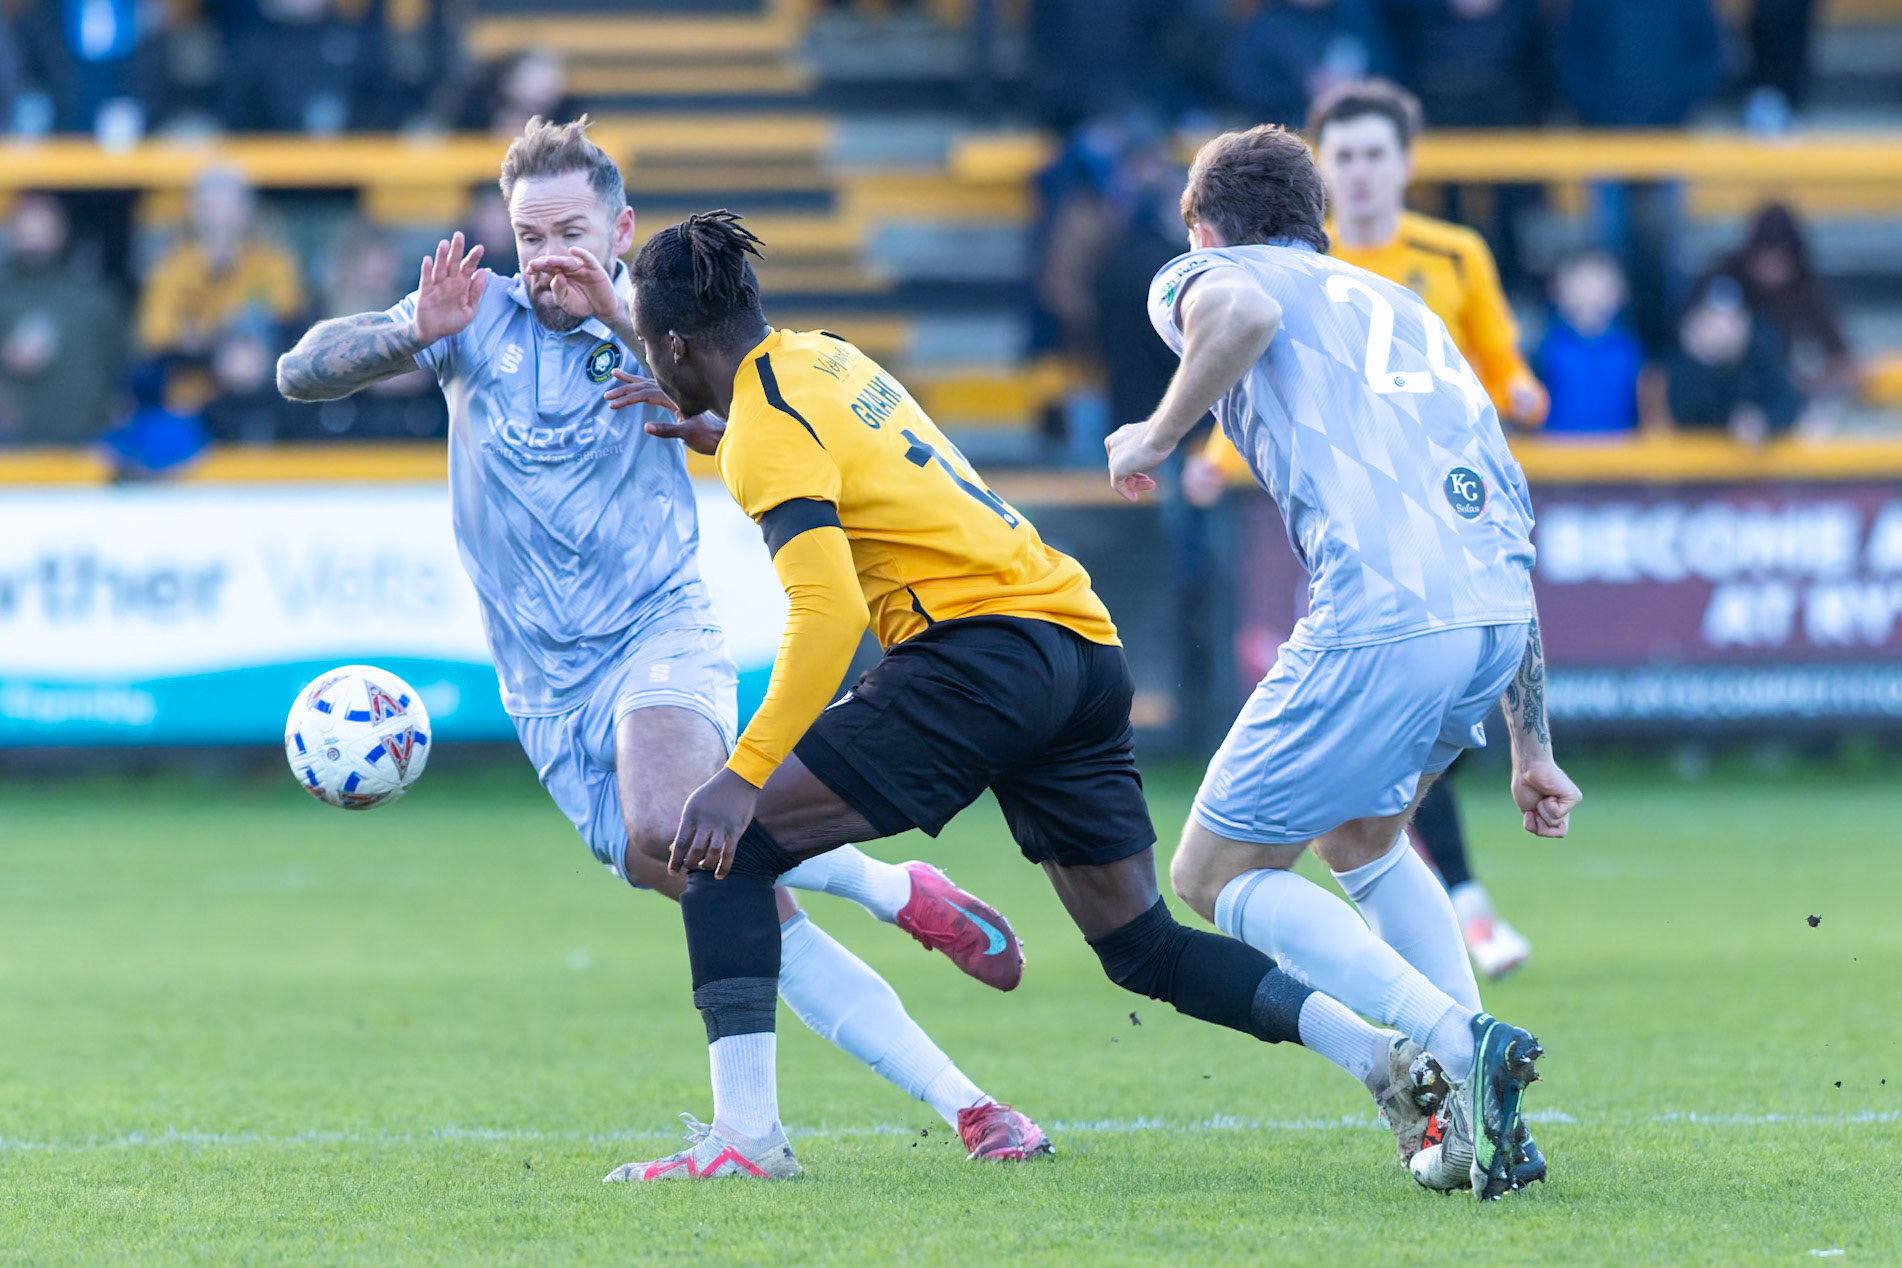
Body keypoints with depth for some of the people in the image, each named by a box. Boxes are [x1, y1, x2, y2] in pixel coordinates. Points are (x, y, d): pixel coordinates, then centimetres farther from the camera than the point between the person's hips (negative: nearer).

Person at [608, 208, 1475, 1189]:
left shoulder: (768, 430, -7)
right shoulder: (819, 356, 18)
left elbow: (827, 615, -20)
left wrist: (742, 775, -22)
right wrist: (697, 432, 32)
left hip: (986, 648, -9)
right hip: (1088, 652, 9)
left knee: (726, 843, -4)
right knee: (1144, 949, 13)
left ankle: (745, 1134, -13)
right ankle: (1391, 1062, -1)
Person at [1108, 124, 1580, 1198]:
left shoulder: (1201, 275, 15)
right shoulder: (1406, 310, 33)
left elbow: (1245, 312, -15)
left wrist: (1159, 433, 2)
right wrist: (1532, 749, 33)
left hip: (1382, 620, -7)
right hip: (1495, 619, 7)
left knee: (1218, 875, 8)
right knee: (1360, 837, 30)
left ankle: (1463, 1041, -12)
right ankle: (1480, 1122, 15)